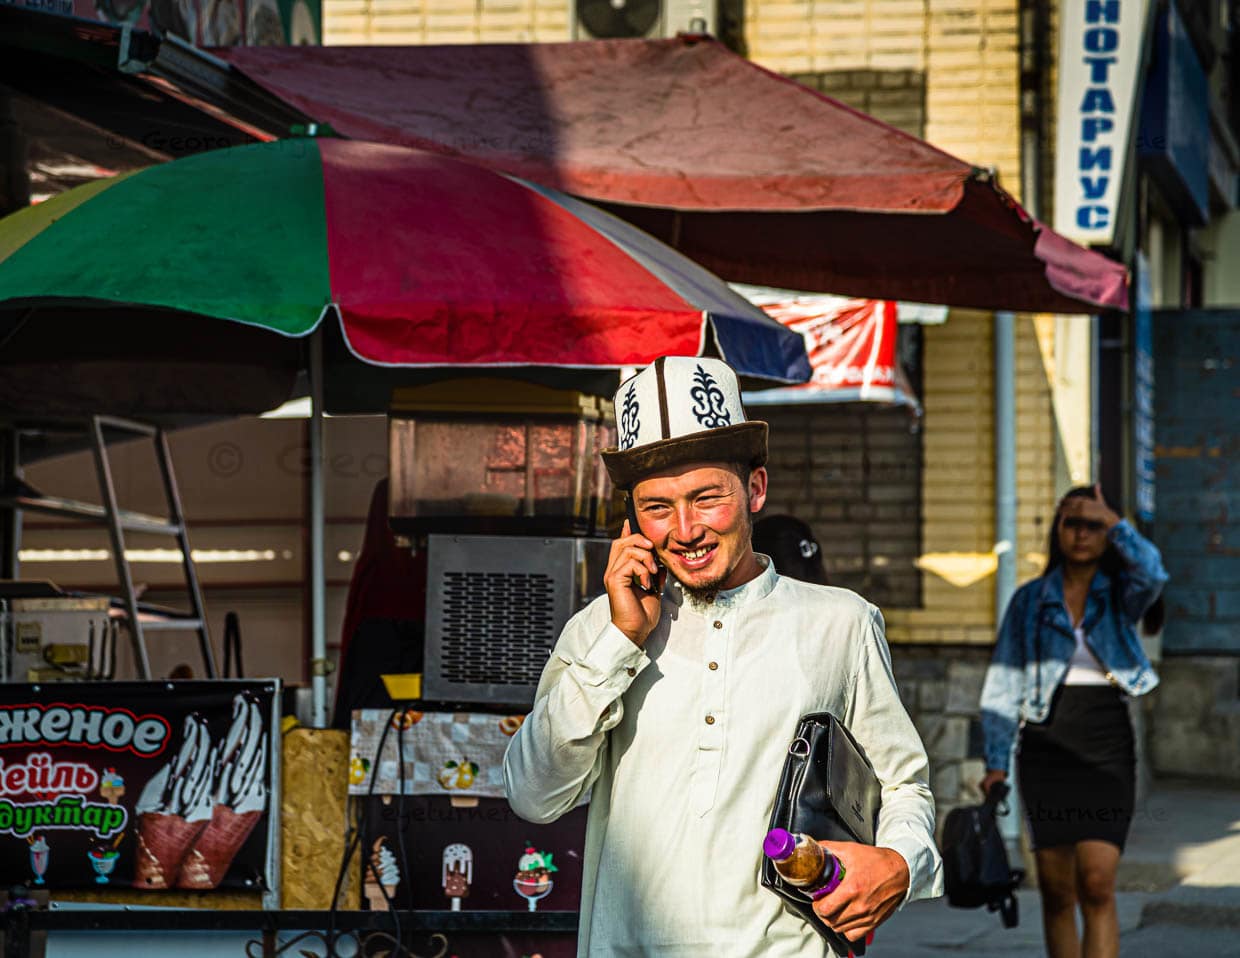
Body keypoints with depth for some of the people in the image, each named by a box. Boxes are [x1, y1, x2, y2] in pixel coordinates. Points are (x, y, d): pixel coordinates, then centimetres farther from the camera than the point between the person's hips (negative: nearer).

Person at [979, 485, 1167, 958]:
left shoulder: (1120, 595, 5)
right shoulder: (1030, 600, 7)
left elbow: (1151, 572, -21)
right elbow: (1003, 685, 7)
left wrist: (1111, 520, -20)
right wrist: (996, 762, 0)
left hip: (1106, 750, -1)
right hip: (1046, 750, 1)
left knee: (1097, 884, -13)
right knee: (1056, 891, 3)